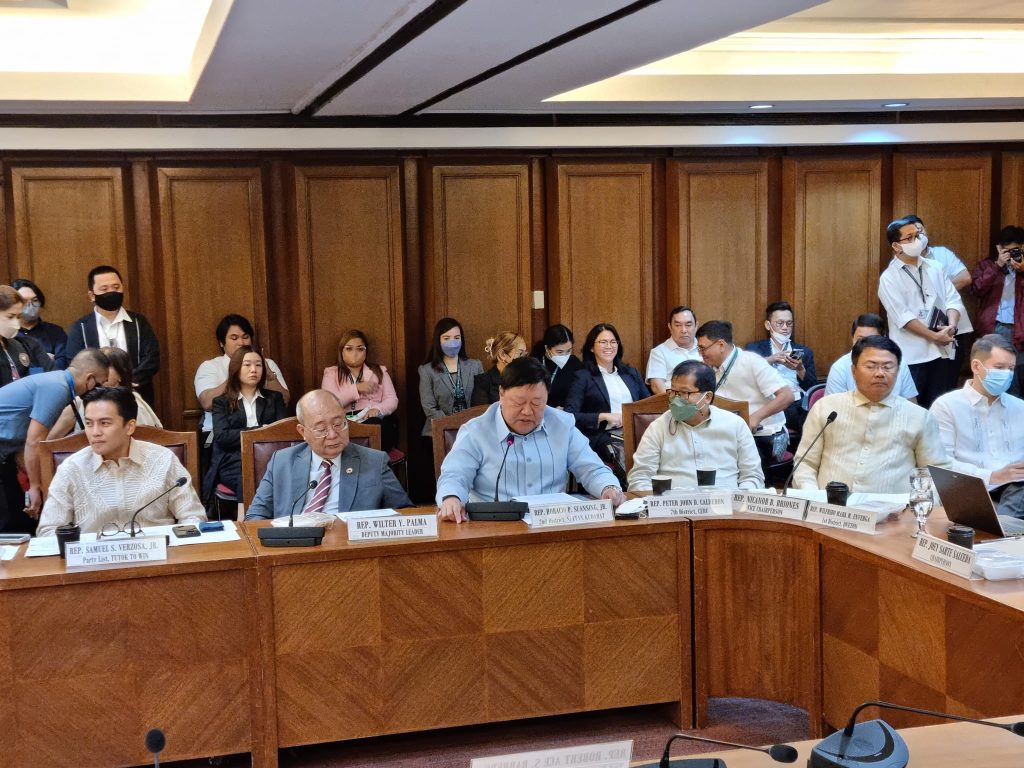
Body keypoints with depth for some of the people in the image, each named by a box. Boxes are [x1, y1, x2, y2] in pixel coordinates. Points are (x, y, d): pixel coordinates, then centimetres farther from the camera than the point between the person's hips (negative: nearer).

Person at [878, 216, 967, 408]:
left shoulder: (934, 268, 11)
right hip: (912, 355, -5)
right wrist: (934, 336, -17)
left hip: (943, 350, 5)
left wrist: (952, 326, -13)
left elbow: (952, 299, 6)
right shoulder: (889, 278, -5)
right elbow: (903, 317, -13)